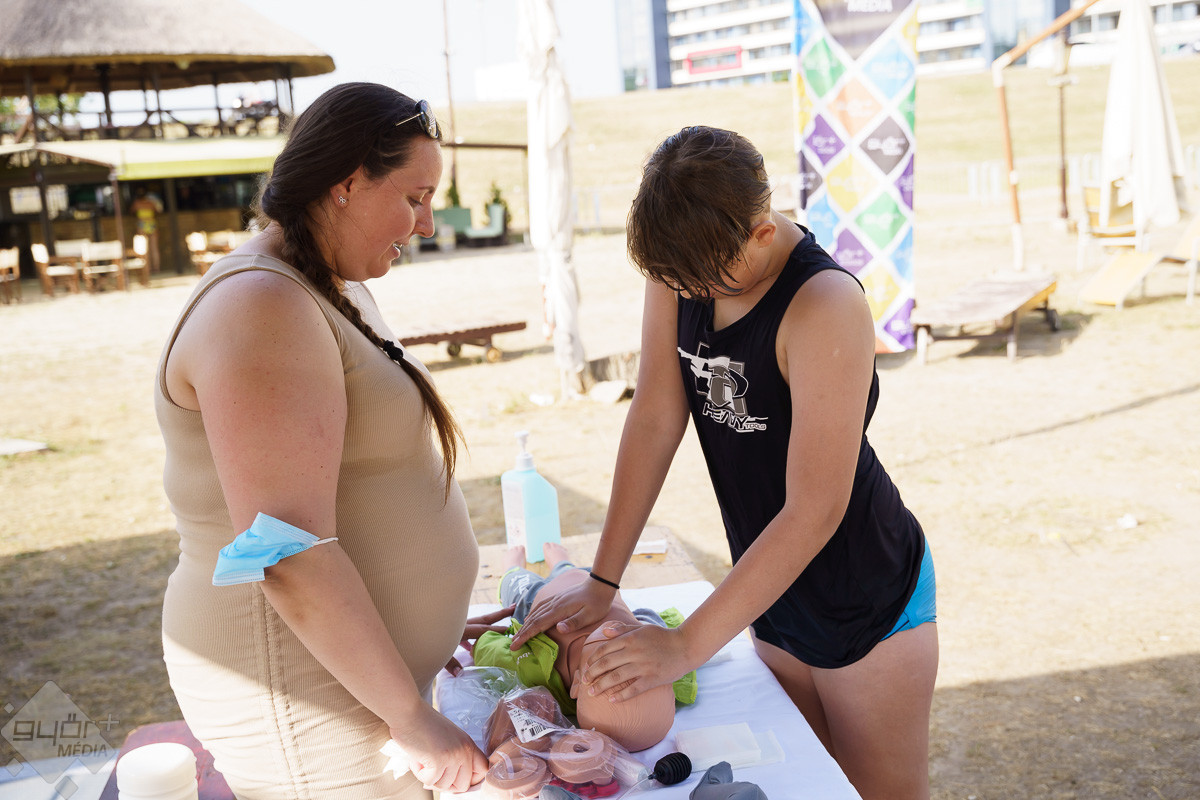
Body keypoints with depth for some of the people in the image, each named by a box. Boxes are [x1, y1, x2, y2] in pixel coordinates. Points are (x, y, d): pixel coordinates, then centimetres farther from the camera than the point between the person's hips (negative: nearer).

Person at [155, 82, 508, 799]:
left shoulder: (343, 293, 10)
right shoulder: (262, 309, -22)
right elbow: (291, 557, -27)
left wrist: (431, 623, 17)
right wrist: (414, 718, -19)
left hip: (376, 655, 9)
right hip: (307, 696, -9)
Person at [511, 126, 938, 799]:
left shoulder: (827, 307, -28)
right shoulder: (680, 264, -9)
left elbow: (815, 510, -29)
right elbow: (655, 420, -7)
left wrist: (688, 644, -26)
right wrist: (602, 581, -8)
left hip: (868, 600, -6)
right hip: (772, 591, 6)